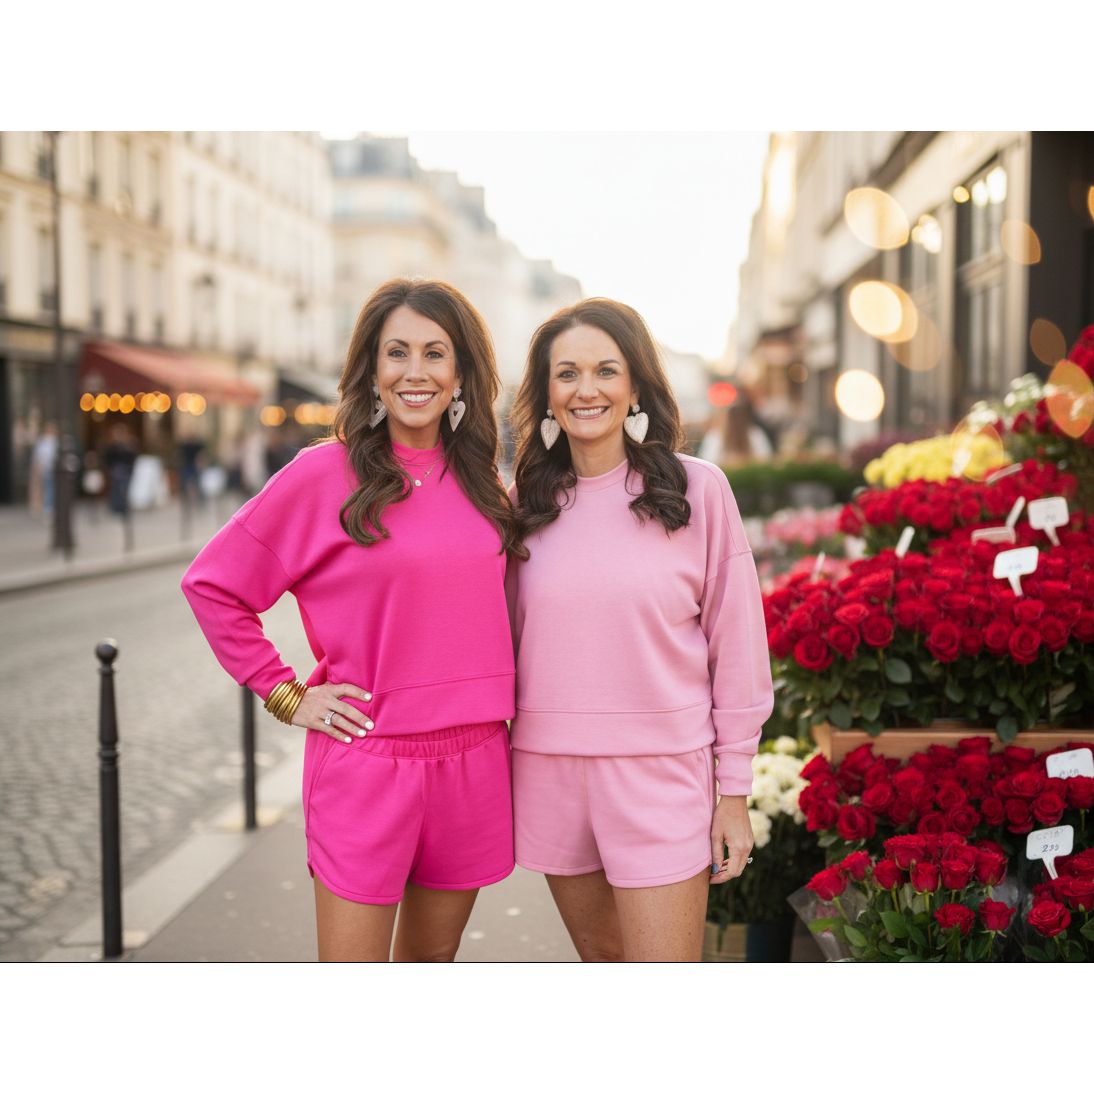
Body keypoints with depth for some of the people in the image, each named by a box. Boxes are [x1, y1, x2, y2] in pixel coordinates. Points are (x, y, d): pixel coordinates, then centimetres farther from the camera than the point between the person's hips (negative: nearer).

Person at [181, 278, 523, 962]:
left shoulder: (482, 483, 8)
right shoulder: (324, 475, -7)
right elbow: (212, 584, -3)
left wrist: (493, 702, 11)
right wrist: (284, 693, -5)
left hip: (474, 760, 5)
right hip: (365, 764, -4)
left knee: (433, 960, 17)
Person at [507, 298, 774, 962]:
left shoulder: (697, 489, -4)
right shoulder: (526, 501, 6)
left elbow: (736, 644, -2)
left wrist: (735, 790, -3)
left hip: (662, 774, -3)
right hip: (550, 774, 4)